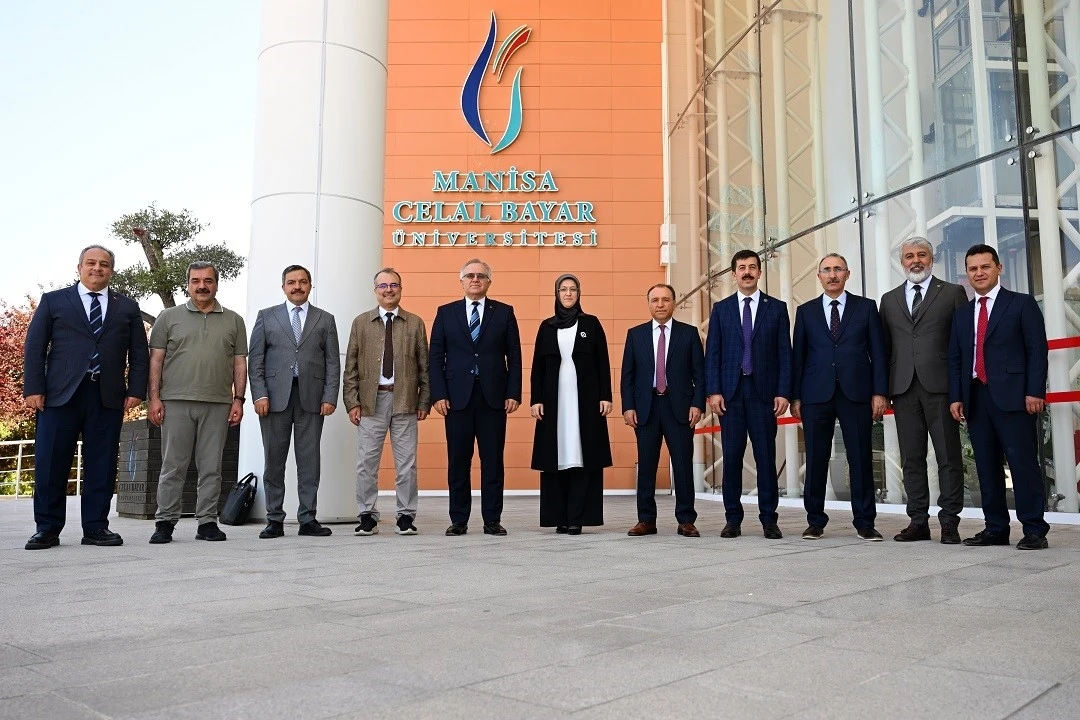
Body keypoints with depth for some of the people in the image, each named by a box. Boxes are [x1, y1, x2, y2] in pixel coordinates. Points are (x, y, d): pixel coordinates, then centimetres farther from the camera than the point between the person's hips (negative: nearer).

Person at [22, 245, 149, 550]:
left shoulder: (127, 307, 15)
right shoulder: (53, 301, 12)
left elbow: (139, 353, 11)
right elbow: (34, 347, 7)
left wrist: (136, 391, -1)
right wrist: (33, 388, -3)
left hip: (109, 397, 1)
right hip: (59, 395, -1)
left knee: (102, 465, 2)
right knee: (50, 464, 0)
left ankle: (96, 527, 9)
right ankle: (47, 529, 9)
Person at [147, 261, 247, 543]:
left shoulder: (234, 321, 12)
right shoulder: (169, 317, 9)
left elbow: (240, 363, 10)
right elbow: (156, 360, 6)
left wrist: (238, 399, 2)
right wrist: (154, 398, -3)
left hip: (218, 405, 1)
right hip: (176, 402, -1)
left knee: (211, 467, 4)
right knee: (173, 466, 2)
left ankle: (207, 522, 11)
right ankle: (165, 522, 10)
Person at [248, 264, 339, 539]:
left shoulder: (325, 320, 12)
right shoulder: (266, 317, 11)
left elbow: (333, 362, 7)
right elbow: (255, 360, 6)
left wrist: (330, 397, -3)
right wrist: (259, 394, -5)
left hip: (311, 398, 0)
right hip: (275, 397, 0)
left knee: (309, 460, 1)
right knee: (274, 460, 2)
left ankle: (307, 519, 7)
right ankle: (274, 520, 10)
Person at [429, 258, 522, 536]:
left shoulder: (504, 312, 7)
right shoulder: (446, 313, 8)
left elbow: (514, 357, 5)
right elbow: (436, 357, 5)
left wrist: (513, 393, -4)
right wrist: (438, 394, -5)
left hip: (493, 397, 0)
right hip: (457, 397, 1)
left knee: (493, 461, 4)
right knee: (458, 461, 5)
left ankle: (492, 520, 12)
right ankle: (458, 520, 14)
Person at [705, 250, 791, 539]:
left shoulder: (777, 308, 8)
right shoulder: (721, 309, 10)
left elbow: (785, 353, 4)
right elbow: (712, 353, 6)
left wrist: (784, 392, -4)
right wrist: (713, 391, -4)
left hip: (763, 391, -1)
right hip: (730, 392, 1)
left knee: (766, 456, 1)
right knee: (731, 456, 3)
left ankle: (769, 519, 8)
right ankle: (733, 519, 10)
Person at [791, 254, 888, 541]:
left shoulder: (866, 307, 9)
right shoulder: (806, 311, 11)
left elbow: (878, 352, 6)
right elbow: (798, 356, 8)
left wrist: (879, 392, -3)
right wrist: (795, 396, 2)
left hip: (856, 393, 0)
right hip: (816, 395, 1)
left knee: (861, 459, 2)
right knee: (816, 460, 3)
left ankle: (865, 522, 12)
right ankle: (815, 521, 13)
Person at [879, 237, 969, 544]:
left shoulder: (953, 293, 8)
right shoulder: (889, 299, 16)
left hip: (940, 385, -3)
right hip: (903, 388, 3)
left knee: (949, 456, 0)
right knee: (911, 458, 5)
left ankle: (949, 522, 6)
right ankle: (918, 521, 12)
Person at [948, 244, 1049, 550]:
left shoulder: (1022, 304, 5)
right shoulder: (961, 314, 18)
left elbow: (1037, 350, -2)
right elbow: (955, 359, 15)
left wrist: (1035, 391, -12)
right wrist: (955, 397, 5)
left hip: (1012, 396, -5)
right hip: (975, 398, 5)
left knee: (1023, 462, -6)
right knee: (987, 466, 7)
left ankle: (1034, 530, -1)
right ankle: (995, 528, 13)